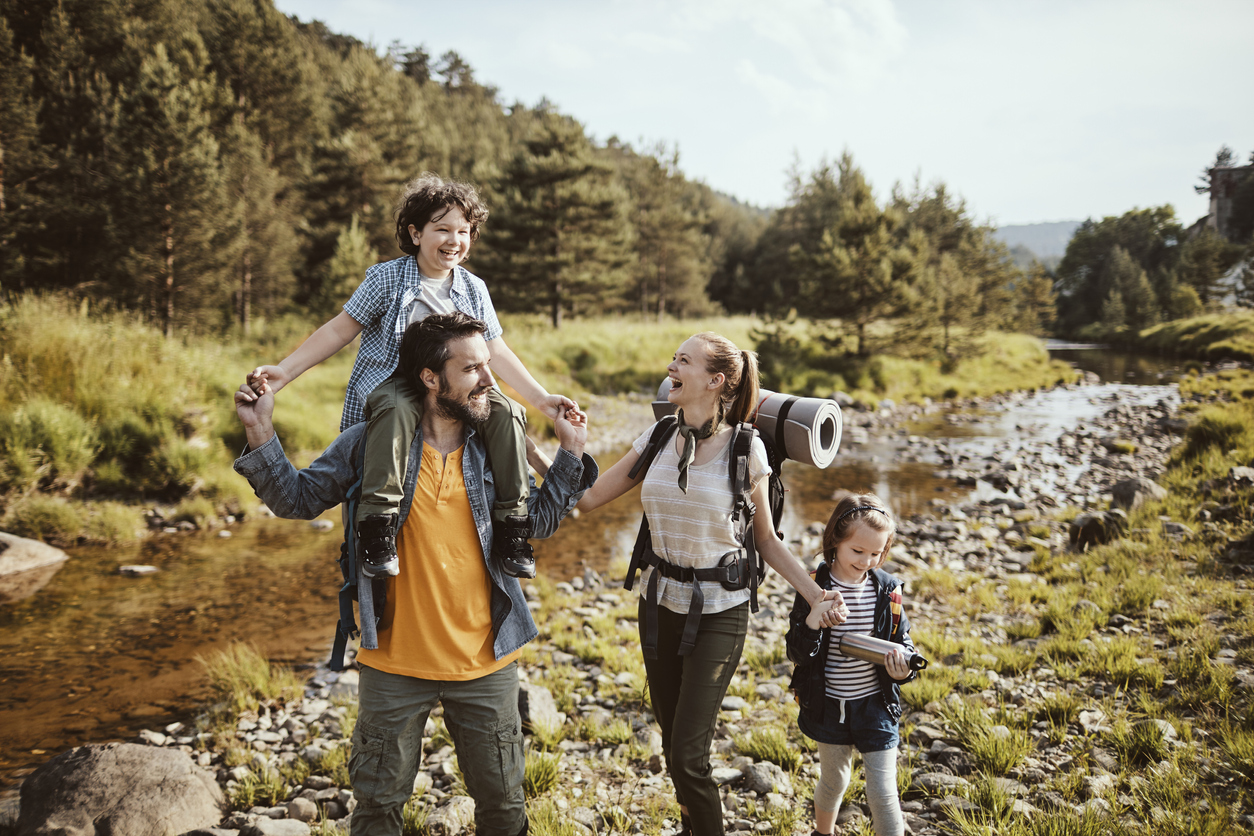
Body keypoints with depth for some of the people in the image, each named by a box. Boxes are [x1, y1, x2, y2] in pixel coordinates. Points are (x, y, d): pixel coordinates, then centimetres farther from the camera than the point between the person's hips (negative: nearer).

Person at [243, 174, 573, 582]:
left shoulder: (474, 289, 11)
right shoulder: (386, 279, 0)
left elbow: (496, 352, 15)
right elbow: (340, 330, 1)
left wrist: (541, 398, 8)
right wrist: (284, 372, -8)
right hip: (389, 380, -4)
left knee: (505, 412, -25)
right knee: (397, 408, -40)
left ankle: (512, 524, -15)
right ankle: (377, 523, -39)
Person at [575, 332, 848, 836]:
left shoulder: (745, 449, -11)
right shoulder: (658, 439, 0)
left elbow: (766, 540, -1)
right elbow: (585, 498, 1)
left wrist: (815, 595, -12)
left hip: (718, 612, -5)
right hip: (660, 604, 5)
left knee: (686, 757, -10)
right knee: (672, 738, 15)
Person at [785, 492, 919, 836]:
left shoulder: (888, 590, -8)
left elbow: (902, 640, 1)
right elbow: (797, 654, -13)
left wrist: (904, 666, -21)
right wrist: (811, 625, -33)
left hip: (876, 705, 0)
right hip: (829, 704, 0)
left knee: (883, 793, -1)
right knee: (834, 781, 21)